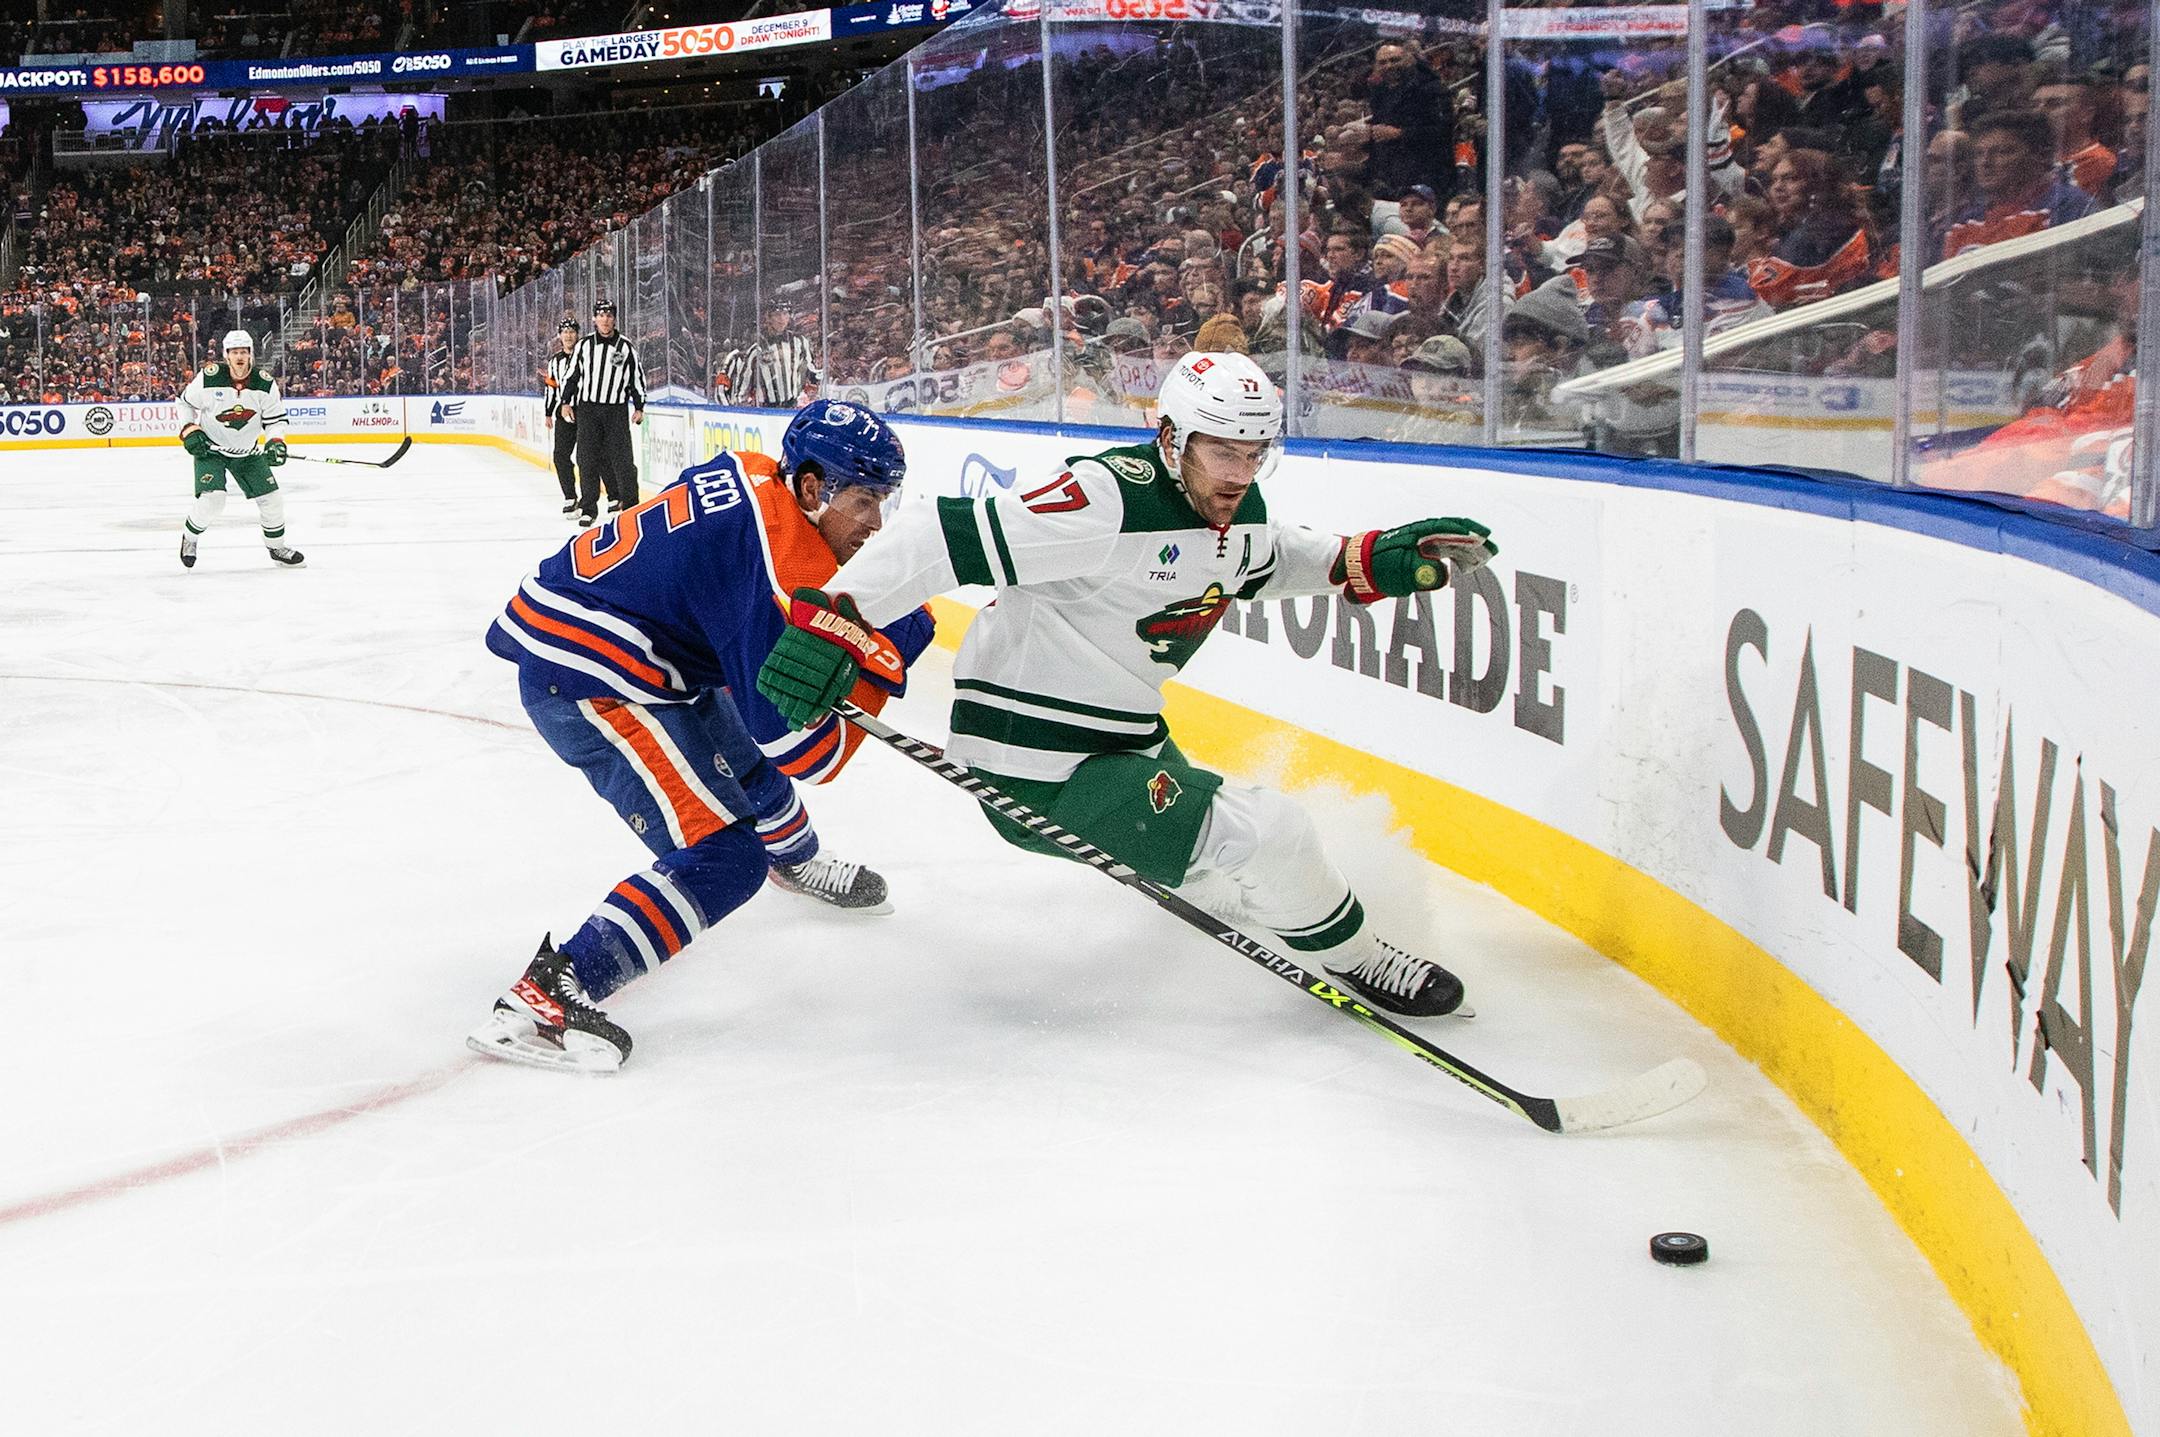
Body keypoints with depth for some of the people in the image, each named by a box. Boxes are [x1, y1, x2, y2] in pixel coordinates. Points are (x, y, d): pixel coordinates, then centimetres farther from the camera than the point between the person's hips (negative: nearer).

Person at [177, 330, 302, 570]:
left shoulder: (265, 384, -12)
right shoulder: (209, 377, -17)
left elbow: (275, 419, -5)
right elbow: (185, 402, -1)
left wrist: (275, 442, -22)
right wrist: (190, 432, -11)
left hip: (246, 452, 3)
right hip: (209, 448, -3)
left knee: (271, 498, 0)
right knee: (213, 498, -21)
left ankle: (277, 546, 23)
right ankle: (189, 538, 7)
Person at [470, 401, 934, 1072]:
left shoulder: (755, 477, 0)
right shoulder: (786, 565, -26)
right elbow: (800, 750, -24)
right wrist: (888, 650, -15)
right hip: (585, 681, -11)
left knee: (746, 760, 31)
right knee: (724, 858, -17)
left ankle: (797, 861, 63)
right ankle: (545, 996, -22)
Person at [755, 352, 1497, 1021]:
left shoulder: (1239, 510, 1)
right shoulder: (1107, 501, -27)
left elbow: (1268, 560, 24)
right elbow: (943, 535, -30)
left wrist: (1374, 562, 8)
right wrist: (832, 620, -37)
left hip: (1125, 740, 9)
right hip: (1036, 769, -9)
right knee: (1265, 836, -14)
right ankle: (1354, 959, 11)